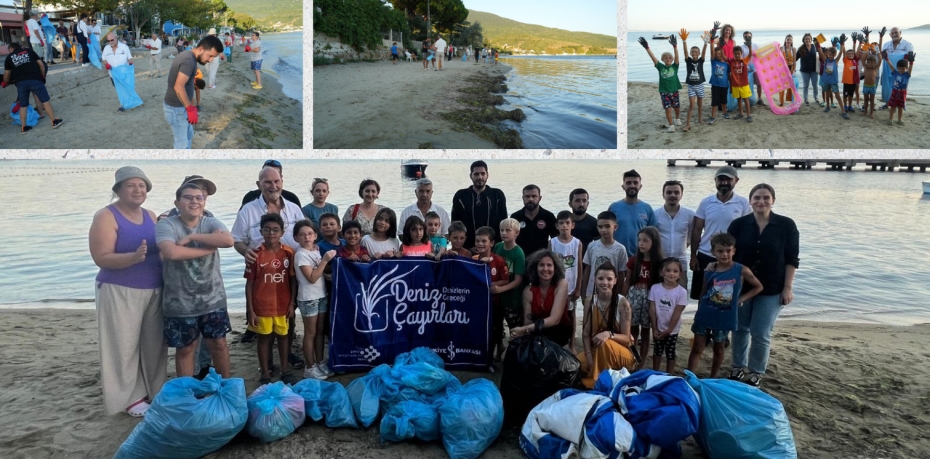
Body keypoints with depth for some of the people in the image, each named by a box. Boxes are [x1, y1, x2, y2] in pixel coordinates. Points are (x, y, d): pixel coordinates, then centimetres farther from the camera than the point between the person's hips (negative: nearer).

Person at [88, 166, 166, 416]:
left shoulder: (150, 216, 10)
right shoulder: (106, 216, -9)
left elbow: (161, 250, 18)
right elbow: (101, 258, -17)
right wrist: (134, 257, -32)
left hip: (154, 290, 6)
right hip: (120, 292, -6)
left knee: (153, 344, 11)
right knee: (125, 346, 1)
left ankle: (154, 391, 25)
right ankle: (131, 397, 14)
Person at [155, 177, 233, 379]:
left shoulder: (211, 223, -1)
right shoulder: (166, 224, -9)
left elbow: (228, 240, -22)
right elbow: (171, 252, -28)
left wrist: (192, 237, -21)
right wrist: (209, 248, -19)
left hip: (212, 298, 2)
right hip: (180, 302, -2)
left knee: (218, 344, 12)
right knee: (185, 348, 11)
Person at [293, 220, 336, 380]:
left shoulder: (317, 250, 5)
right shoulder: (301, 254, -15)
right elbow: (312, 278, -22)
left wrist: (329, 260, -2)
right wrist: (325, 260, -23)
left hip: (322, 295, 6)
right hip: (308, 298, -6)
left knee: (320, 331, 14)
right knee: (310, 333, 3)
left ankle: (320, 363, 25)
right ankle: (310, 367, 13)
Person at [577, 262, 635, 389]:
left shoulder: (623, 303, -17)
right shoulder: (589, 301, -6)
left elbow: (627, 338, -15)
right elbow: (586, 333, -8)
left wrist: (609, 334, -35)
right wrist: (589, 357, -22)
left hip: (622, 352, -4)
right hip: (596, 350, 4)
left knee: (605, 344, -35)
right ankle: (594, 376, 6)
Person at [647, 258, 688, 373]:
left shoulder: (682, 292, -16)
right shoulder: (655, 288, -10)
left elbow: (677, 313, -14)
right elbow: (652, 309, -8)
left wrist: (668, 330, -13)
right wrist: (654, 328, -9)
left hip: (672, 329, -2)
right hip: (658, 328, 2)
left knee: (670, 353, 11)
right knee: (657, 351, 19)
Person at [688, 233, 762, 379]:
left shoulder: (742, 270, -8)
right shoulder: (710, 270, -4)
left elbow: (758, 287, 5)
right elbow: (703, 294, 5)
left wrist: (741, 299, -5)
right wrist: (700, 313, 8)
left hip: (724, 317, -1)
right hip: (705, 316, 1)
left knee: (719, 348, 16)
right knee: (697, 349, 4)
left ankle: (713, 378, 30)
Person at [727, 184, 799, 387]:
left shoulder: (786, 225, -7)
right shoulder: (738, 224, -4)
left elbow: (791, 260, -4)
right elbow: (729, 255, 0)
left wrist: (788, 288, -7)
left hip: (771, 289, -2)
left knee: (761, 333, 2)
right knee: (740, 329, 12)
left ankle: (756, 372, 20)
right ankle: (738, 367, 29)